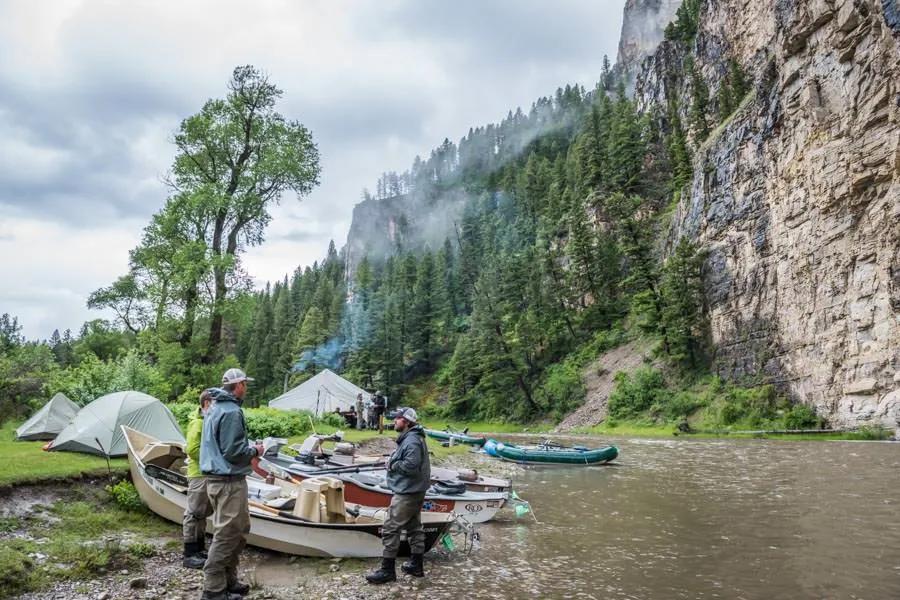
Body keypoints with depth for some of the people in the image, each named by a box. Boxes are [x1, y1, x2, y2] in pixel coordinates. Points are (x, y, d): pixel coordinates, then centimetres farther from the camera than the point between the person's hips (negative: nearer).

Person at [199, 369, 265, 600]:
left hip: (216, 478, 10)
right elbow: (233, 452, -22)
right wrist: (254, 451, -5)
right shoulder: (232, 412, -18)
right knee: (227, 535, -1)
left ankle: (228, 580, 26)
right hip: (229, 482, -10)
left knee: (240, 529, 18)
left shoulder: (215, 408, 13)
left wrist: (248, 448, 18)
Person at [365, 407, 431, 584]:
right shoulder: (412, 438, 13)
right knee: (414, 527, 16)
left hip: (406, 493, -11)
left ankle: (387, 570, 0)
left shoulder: (412, 441, -20)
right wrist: (393, 462, 4)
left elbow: (410, 465, -30)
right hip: (415, 491, 11)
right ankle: (416, 565, 25)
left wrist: (392, 465, -16)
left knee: (390, 529, -6)